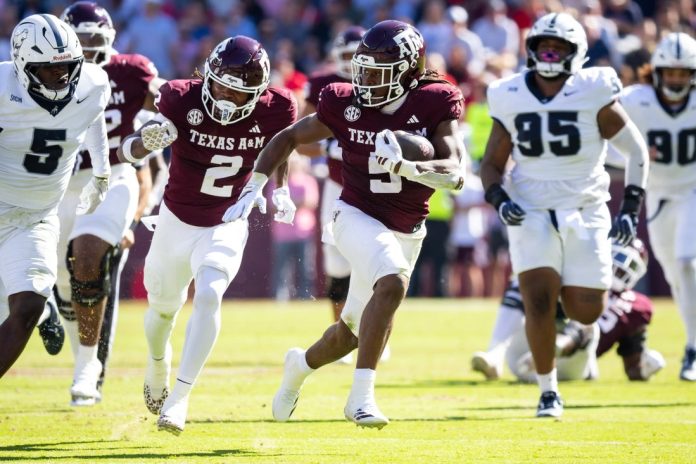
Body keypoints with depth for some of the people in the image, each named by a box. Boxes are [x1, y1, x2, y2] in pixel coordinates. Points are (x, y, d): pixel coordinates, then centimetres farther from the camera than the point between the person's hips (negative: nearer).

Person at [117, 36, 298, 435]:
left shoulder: (273, 112, -16)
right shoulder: (182, 101, -23)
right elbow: (125, 152, -28)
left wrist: (281, 194, -8)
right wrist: (146, 142, -49)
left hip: (227, 226, -1)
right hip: (177, 221, 1)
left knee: (209, 297, -25)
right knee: (164, 308, 17)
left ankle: (180, 397, -23)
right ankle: (158, 365, 52)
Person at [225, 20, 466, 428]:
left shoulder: (435, 105, -12)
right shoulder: (345, 105, -9)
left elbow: (455, 175, -22)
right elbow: (289, 138, 5)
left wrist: (406, 167, -38)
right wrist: (255, 187, -4)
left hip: (406, 233, 3)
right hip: (358, 217, -3)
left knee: (353, 331, 15)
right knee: (393, 283, -32)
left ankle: (301, 364, 48)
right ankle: (362, 396, -30)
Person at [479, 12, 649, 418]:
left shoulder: (594, 95, -7)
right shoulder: (511, 98, 0)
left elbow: (637, 151, 2)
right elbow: (492, 164, 10)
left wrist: (631, 211, -3)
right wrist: (501, 201, -10)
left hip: (585, 213, 0)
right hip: (531, 213, 1)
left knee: (586, 312, -2)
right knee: (539, 302, -15)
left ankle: (571, 289, 37)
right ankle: (548, 392, 2)